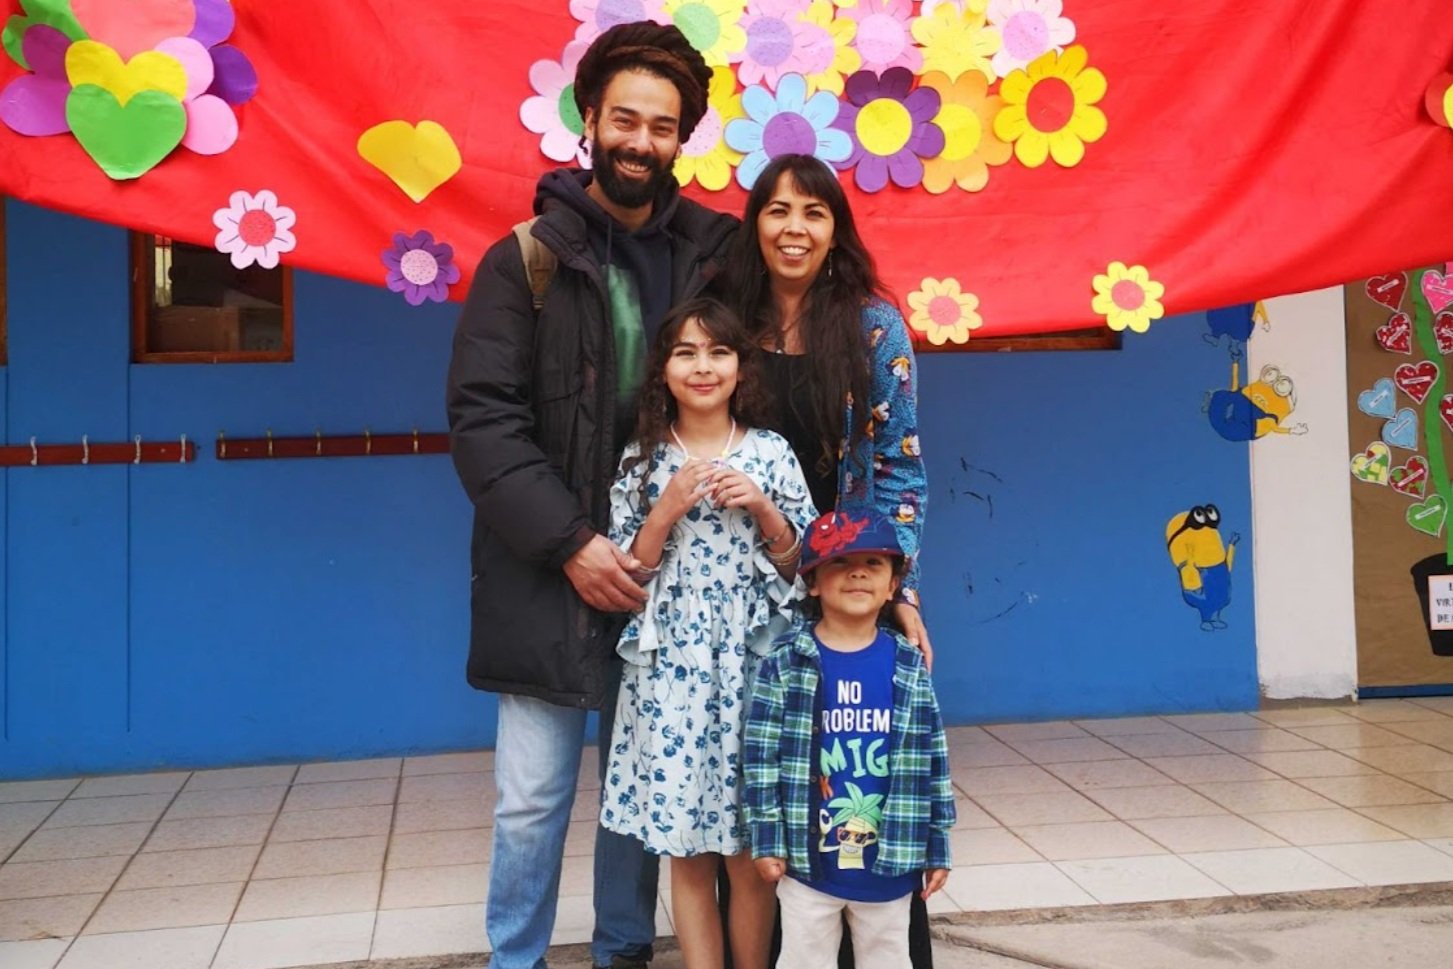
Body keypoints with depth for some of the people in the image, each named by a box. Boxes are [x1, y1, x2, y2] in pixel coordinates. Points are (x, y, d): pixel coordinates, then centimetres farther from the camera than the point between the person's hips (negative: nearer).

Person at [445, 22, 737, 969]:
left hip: (664, 570, 2)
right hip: (552, 572, -2)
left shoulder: (714, 255, 6)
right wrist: (570, 542, -15)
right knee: (533, 800, 3)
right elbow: (482, 418, -7)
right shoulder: (523, 260, -1)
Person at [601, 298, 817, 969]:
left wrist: (762, 509, -11)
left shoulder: (772, 454, 2)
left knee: (749, 853, 5)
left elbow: (801, 566, 5)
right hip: (671, 671, 1)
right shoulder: (641, 460, 3)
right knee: (687, 851, 7)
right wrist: (667, 510, -12)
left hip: (752, 667, 0)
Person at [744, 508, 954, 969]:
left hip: (890, 861, 2)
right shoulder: (784, 664, -9)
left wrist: (936, 849, 3)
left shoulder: (909, 667, -2)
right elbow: (762, 757, -7)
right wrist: (767, 840, -8)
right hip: (808, 859, -2)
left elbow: (932, 762, 2)